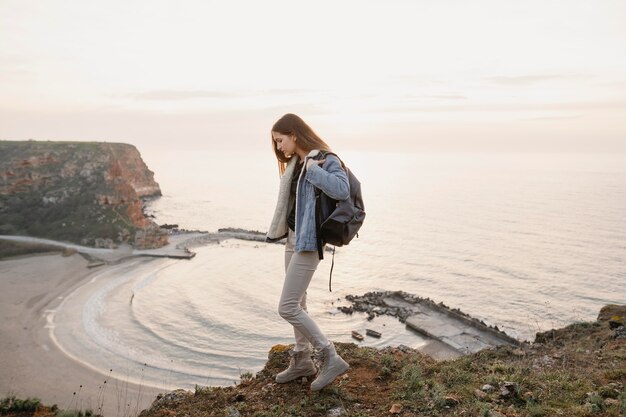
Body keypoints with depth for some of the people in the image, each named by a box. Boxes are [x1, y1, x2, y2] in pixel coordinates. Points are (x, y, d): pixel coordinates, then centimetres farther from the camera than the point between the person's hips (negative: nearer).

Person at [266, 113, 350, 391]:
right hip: (293, 238, 9)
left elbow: (342, 190, -32)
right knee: (296, 304, 16)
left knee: (287, 308, -9)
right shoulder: (295, 163, 10)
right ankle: (302, 360, 30)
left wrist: (313, 169, -24)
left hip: (308, 242, -9)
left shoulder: (325, 160, -14)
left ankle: (331, 358, 2)